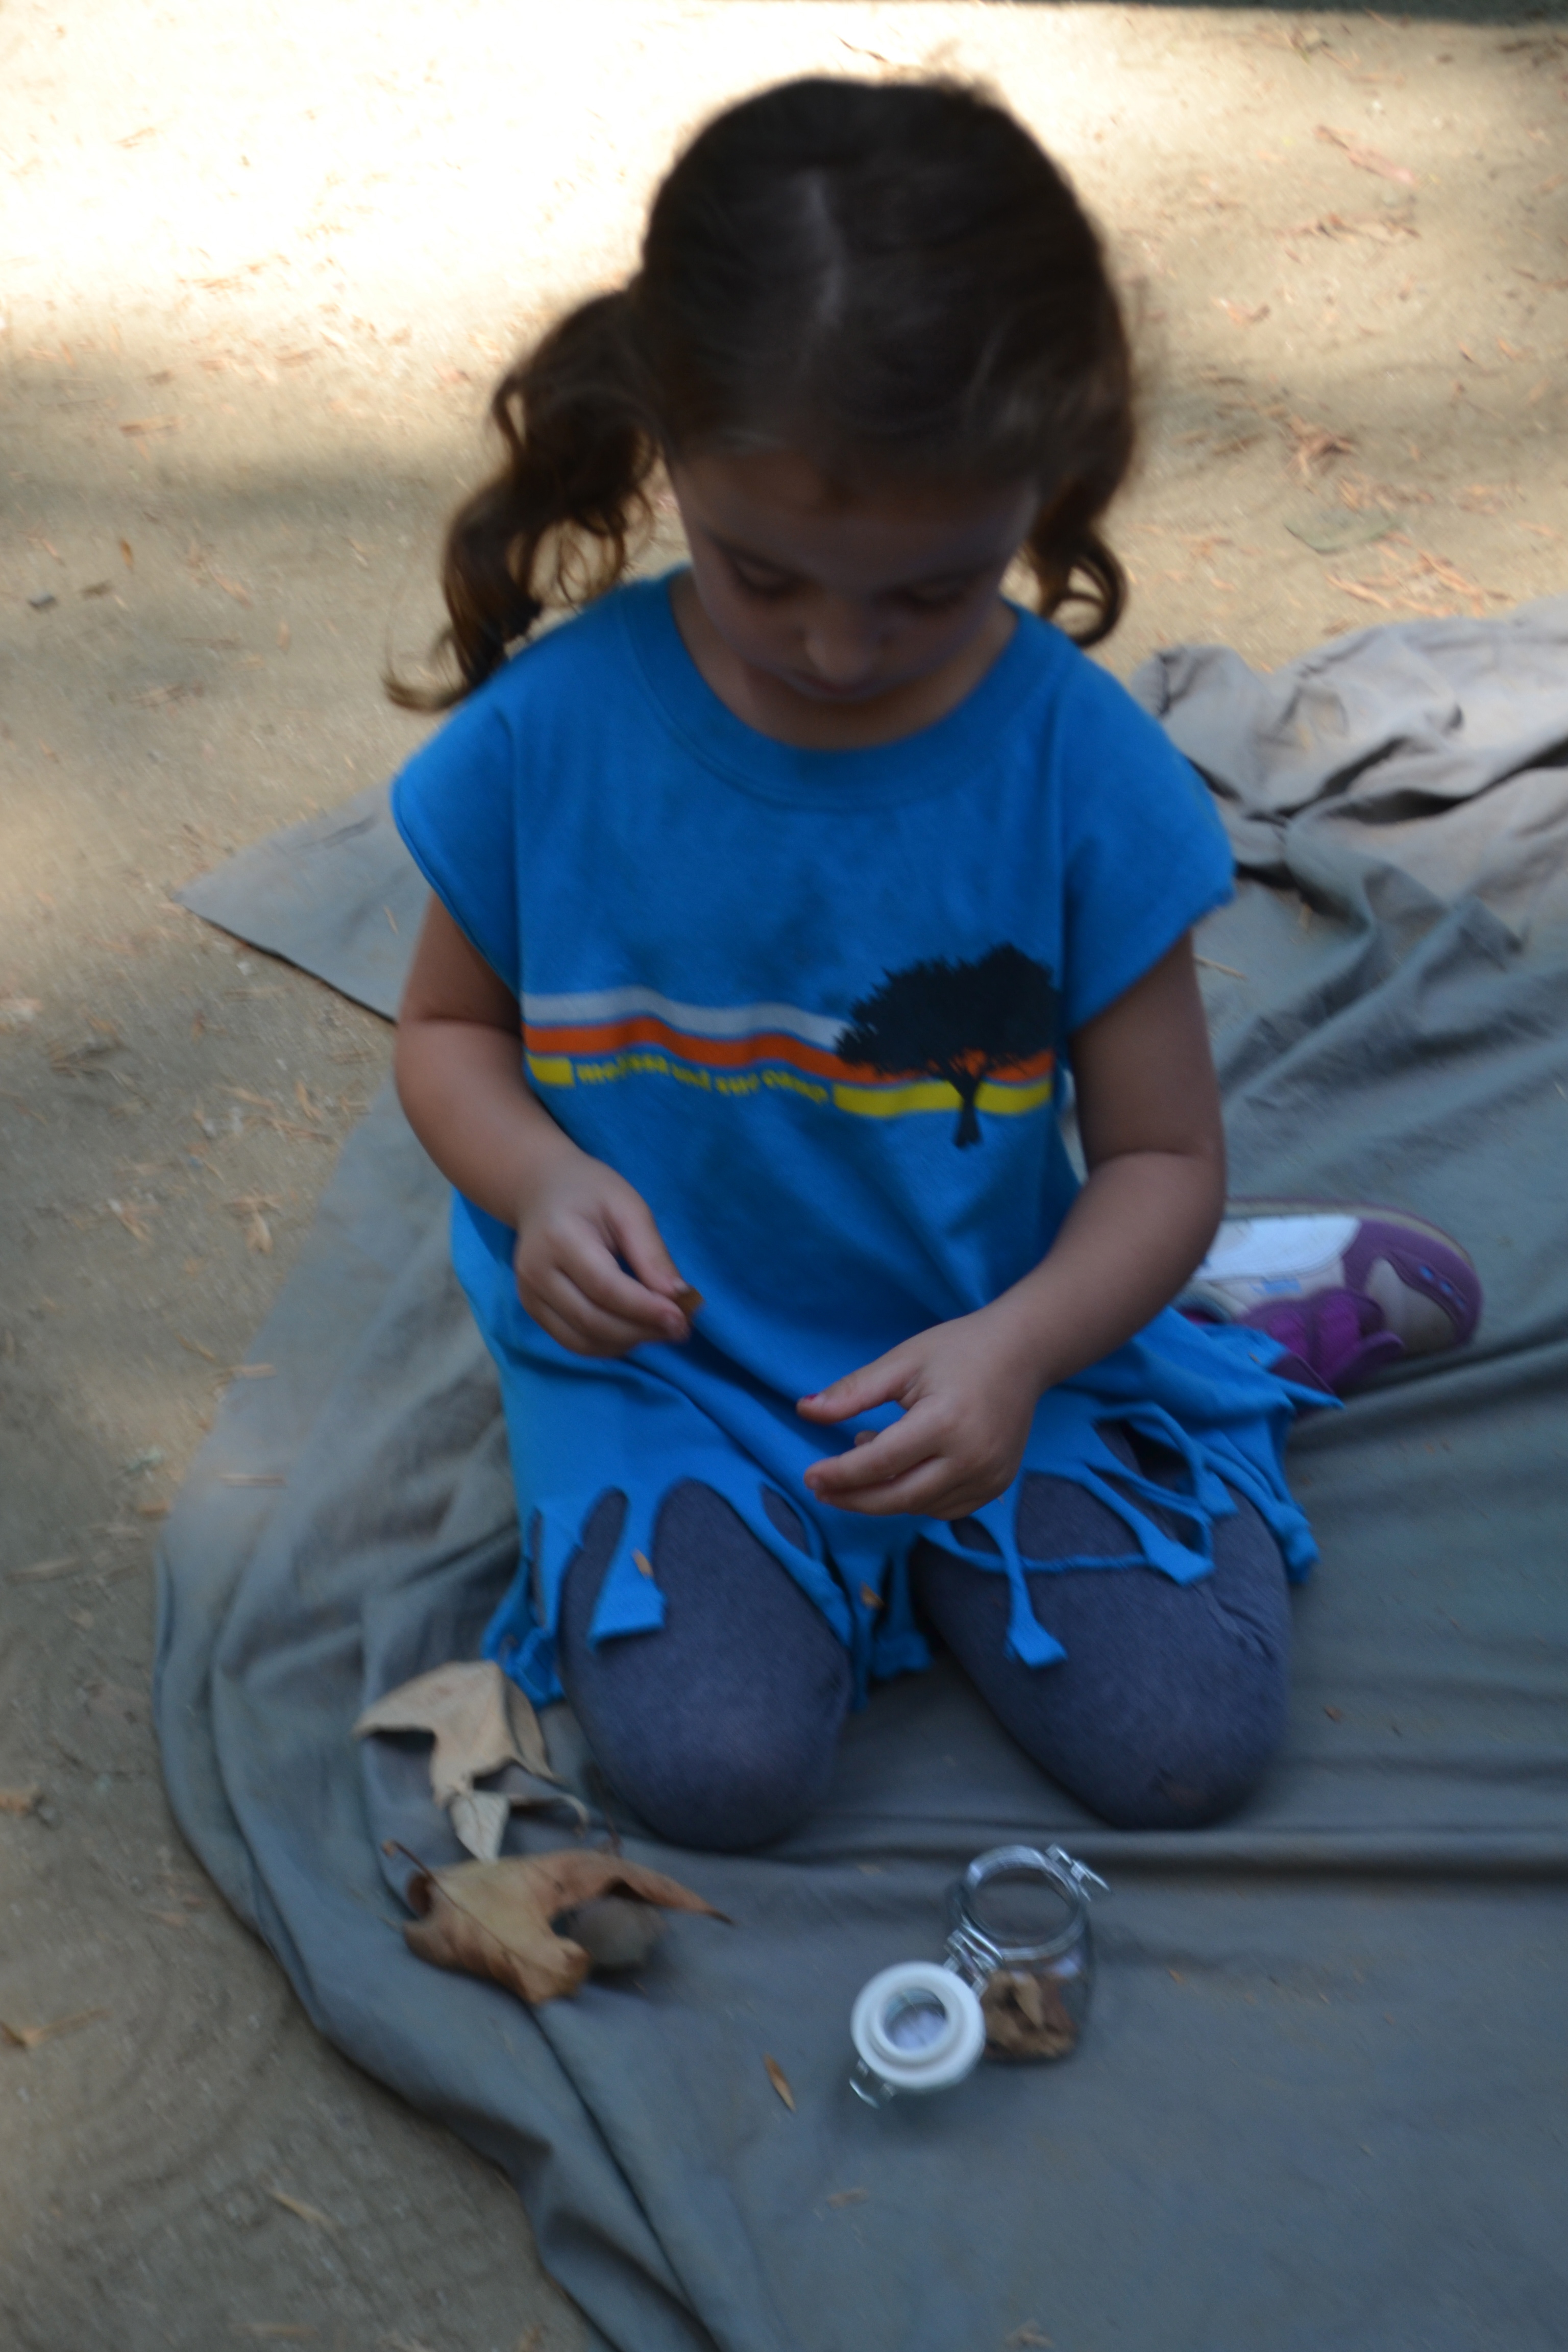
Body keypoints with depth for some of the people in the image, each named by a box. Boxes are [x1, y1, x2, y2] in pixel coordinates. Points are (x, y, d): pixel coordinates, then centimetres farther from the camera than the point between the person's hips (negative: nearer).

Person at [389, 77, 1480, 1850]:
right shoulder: (546, 735, -13)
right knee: (715, 1763, -20)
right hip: (662, 1358, 0)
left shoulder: (1081, 764, -14)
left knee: (1183, 1743, -9)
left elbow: (1161, 1151, -7)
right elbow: (447, 1025, 3)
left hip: (990, 1347, 0)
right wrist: (542, 1182, -20)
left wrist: (1019, 1345, -26)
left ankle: (1230, 1311, 18)